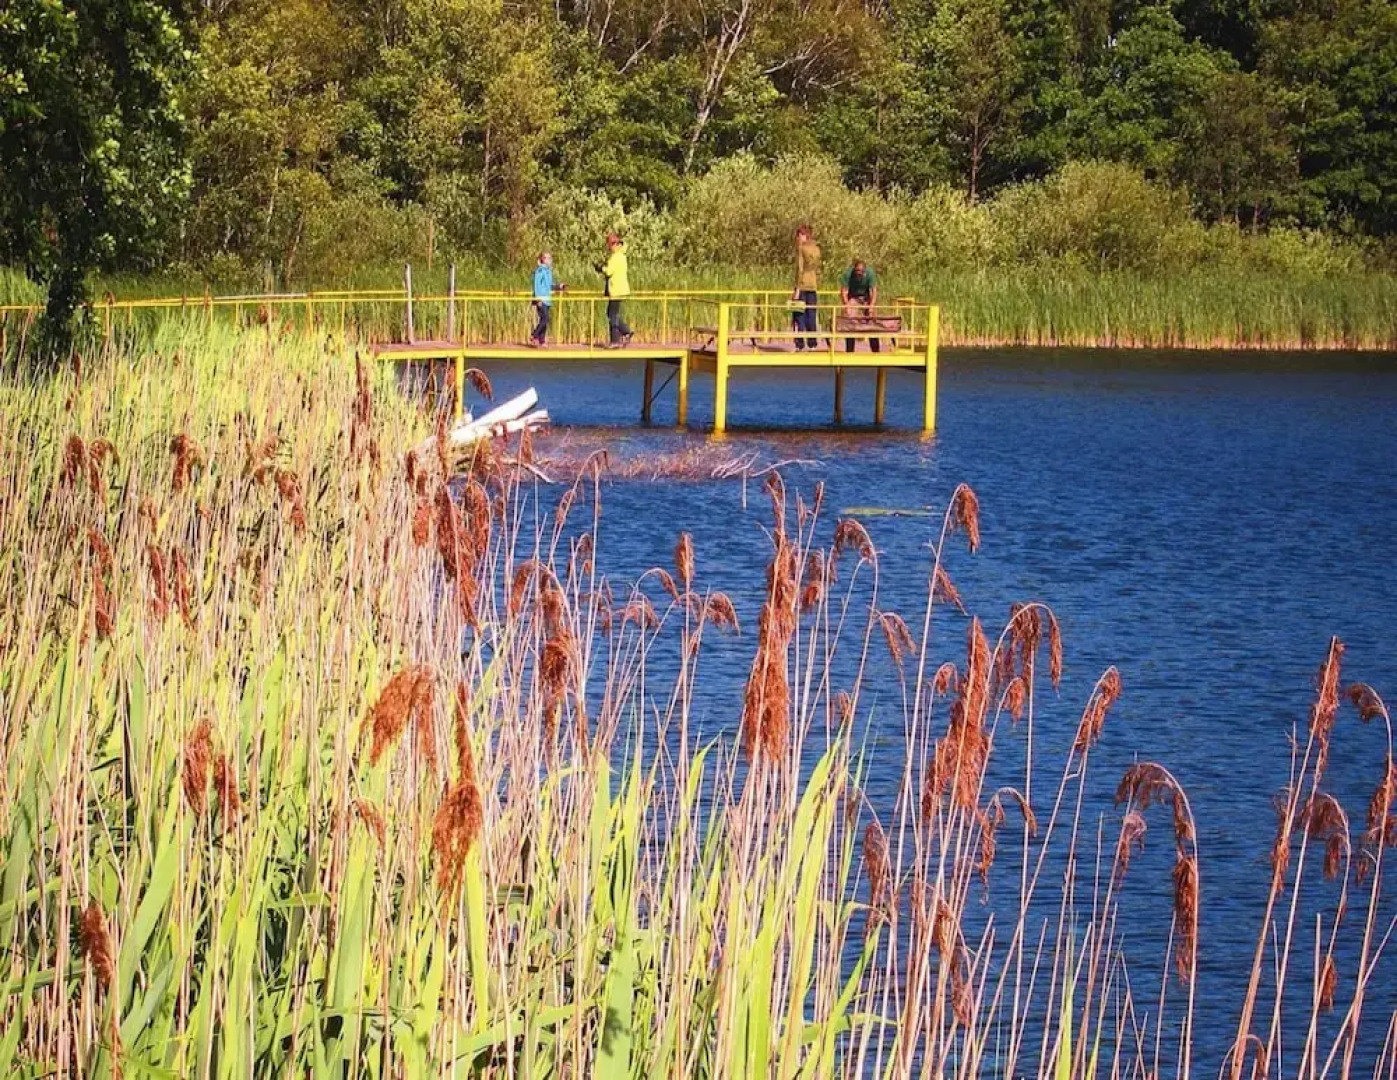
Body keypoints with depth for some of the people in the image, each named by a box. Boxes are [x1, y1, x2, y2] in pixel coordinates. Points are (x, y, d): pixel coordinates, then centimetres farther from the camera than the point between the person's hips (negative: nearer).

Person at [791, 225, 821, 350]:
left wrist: (797, 288, -14)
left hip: (802, 284, -6)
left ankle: (799, 345, -8)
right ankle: (812, 344, 7)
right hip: (813, 285, 6)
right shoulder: (816, 248, 12)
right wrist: (817, 288, 20)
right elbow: (818, 270, 15)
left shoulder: (801, 248, -7)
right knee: (811, 315, 9)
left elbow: (800, 269, -13)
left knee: (799, 315, -3)